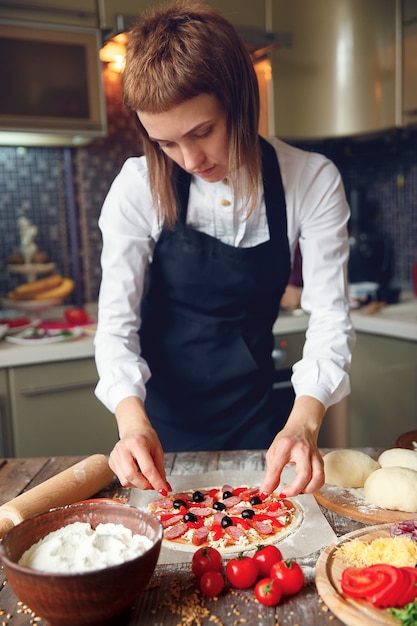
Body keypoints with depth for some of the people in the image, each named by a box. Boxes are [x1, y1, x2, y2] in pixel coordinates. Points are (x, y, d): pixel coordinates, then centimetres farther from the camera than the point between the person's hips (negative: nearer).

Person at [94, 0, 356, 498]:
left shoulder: (312, 182, -16)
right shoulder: (139, 187, -18)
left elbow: (330, 316, -18)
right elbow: (116, 323, -18)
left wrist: (304, 421, -34)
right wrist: (132, 417, -36)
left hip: (254, 415, 1)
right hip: (162, 415, 0)